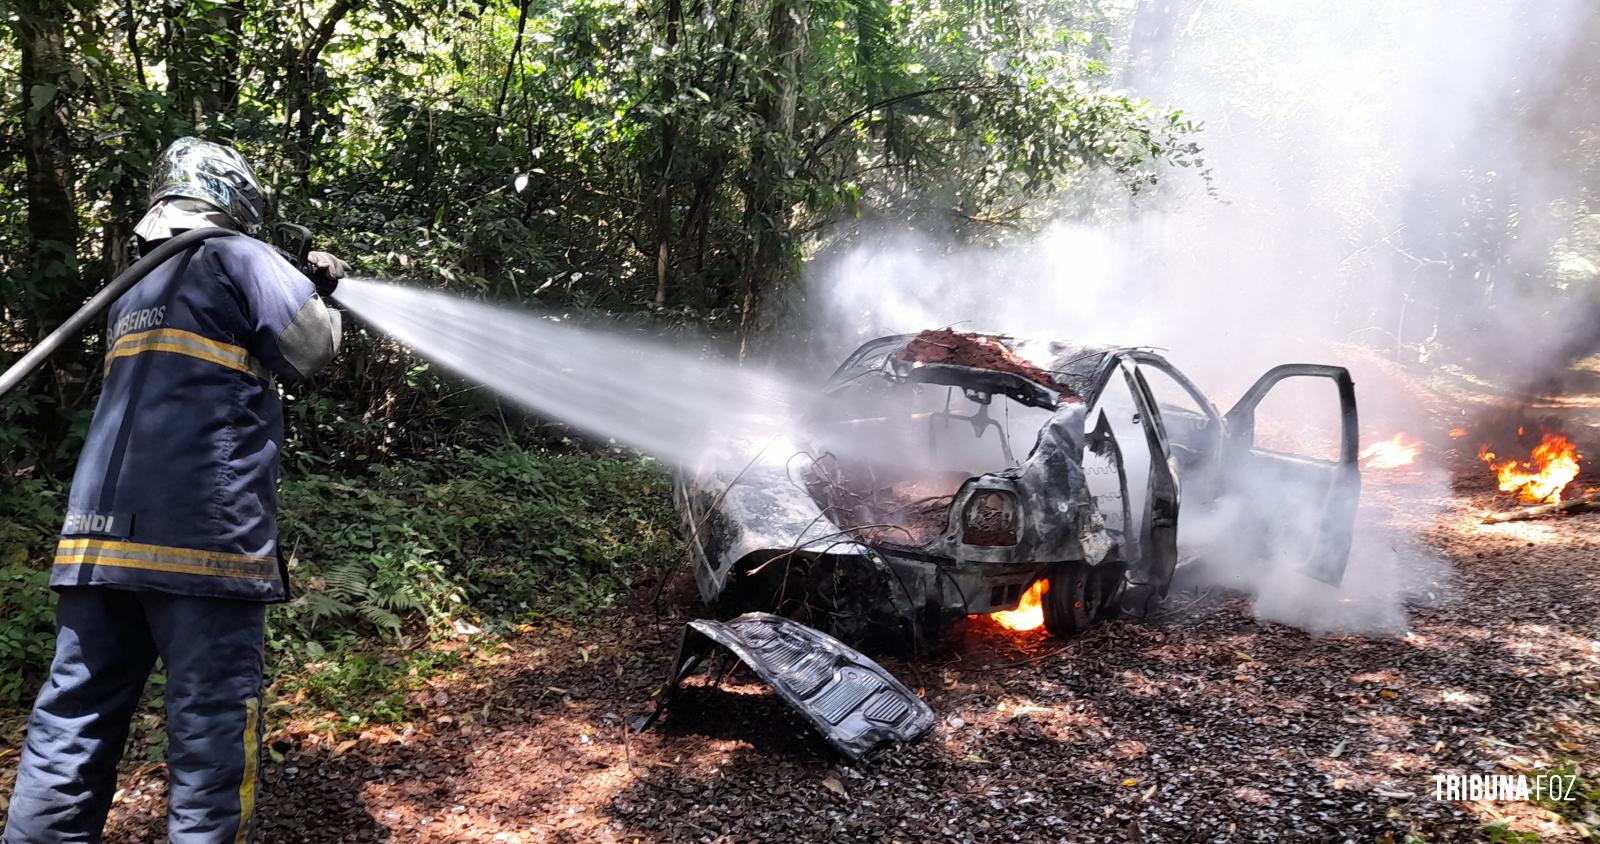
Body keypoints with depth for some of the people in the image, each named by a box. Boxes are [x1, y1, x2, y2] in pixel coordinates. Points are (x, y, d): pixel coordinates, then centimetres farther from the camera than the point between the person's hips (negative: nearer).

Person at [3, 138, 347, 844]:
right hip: (204, 535, -7)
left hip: (100, 534, 7)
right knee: (210, 722, 0)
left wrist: (300, 285, 27)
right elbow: (312, 348, -2)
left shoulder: (132, 288, 24)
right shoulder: (237, 258, 1)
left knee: (73, 722, 11)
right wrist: (318, 292, 19)